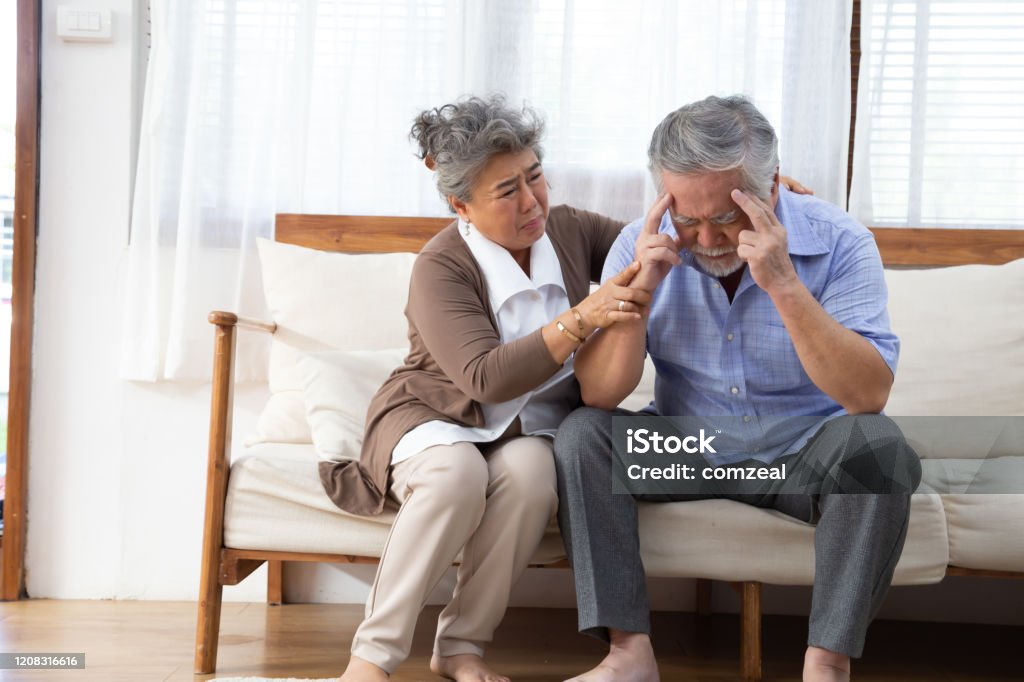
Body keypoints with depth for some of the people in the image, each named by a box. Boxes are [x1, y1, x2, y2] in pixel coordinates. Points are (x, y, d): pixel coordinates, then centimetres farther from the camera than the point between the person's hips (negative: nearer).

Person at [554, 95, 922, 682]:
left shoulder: (839, 243, -16)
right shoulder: (645, 245, -9)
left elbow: (870, 396, -27)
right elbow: (599, 394, -13)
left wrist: (784, 286, -35)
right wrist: (641, 287, -27)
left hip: (804, 458, -2)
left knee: (878, 444, -31)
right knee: (582, 436, -21)